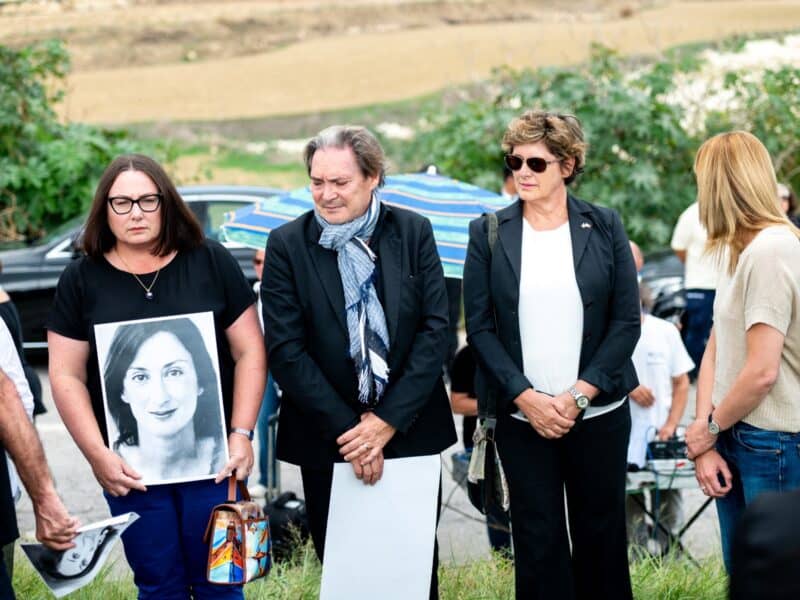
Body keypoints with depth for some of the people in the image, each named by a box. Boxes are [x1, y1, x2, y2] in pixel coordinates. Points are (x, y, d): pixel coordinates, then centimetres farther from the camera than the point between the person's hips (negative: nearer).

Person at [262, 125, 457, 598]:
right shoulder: (287, 245, -4)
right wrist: (346, 429, -12)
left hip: (409, 431, 1)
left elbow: (436, 328, -4)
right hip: (326, 439, -1)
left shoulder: (414, 232, -1)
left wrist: (388, 422, -11)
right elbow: (286, 349, -7)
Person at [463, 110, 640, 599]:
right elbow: (479, 326, -1)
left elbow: (627, 319, -1)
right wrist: (526, 397, -12)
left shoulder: (604, 227, 2)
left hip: (599, 412, 0)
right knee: (538, 539, 3)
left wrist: (578, 394, -11)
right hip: (521, 415, 0)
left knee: (601, 535, 7)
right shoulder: (489, 233, 2)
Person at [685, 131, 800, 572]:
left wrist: (708, 429, -7)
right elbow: (715, 351, 9)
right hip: (733, 438, 9)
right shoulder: (740, 251, 11)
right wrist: (705, 444, -1)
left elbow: (761, 372, -22)